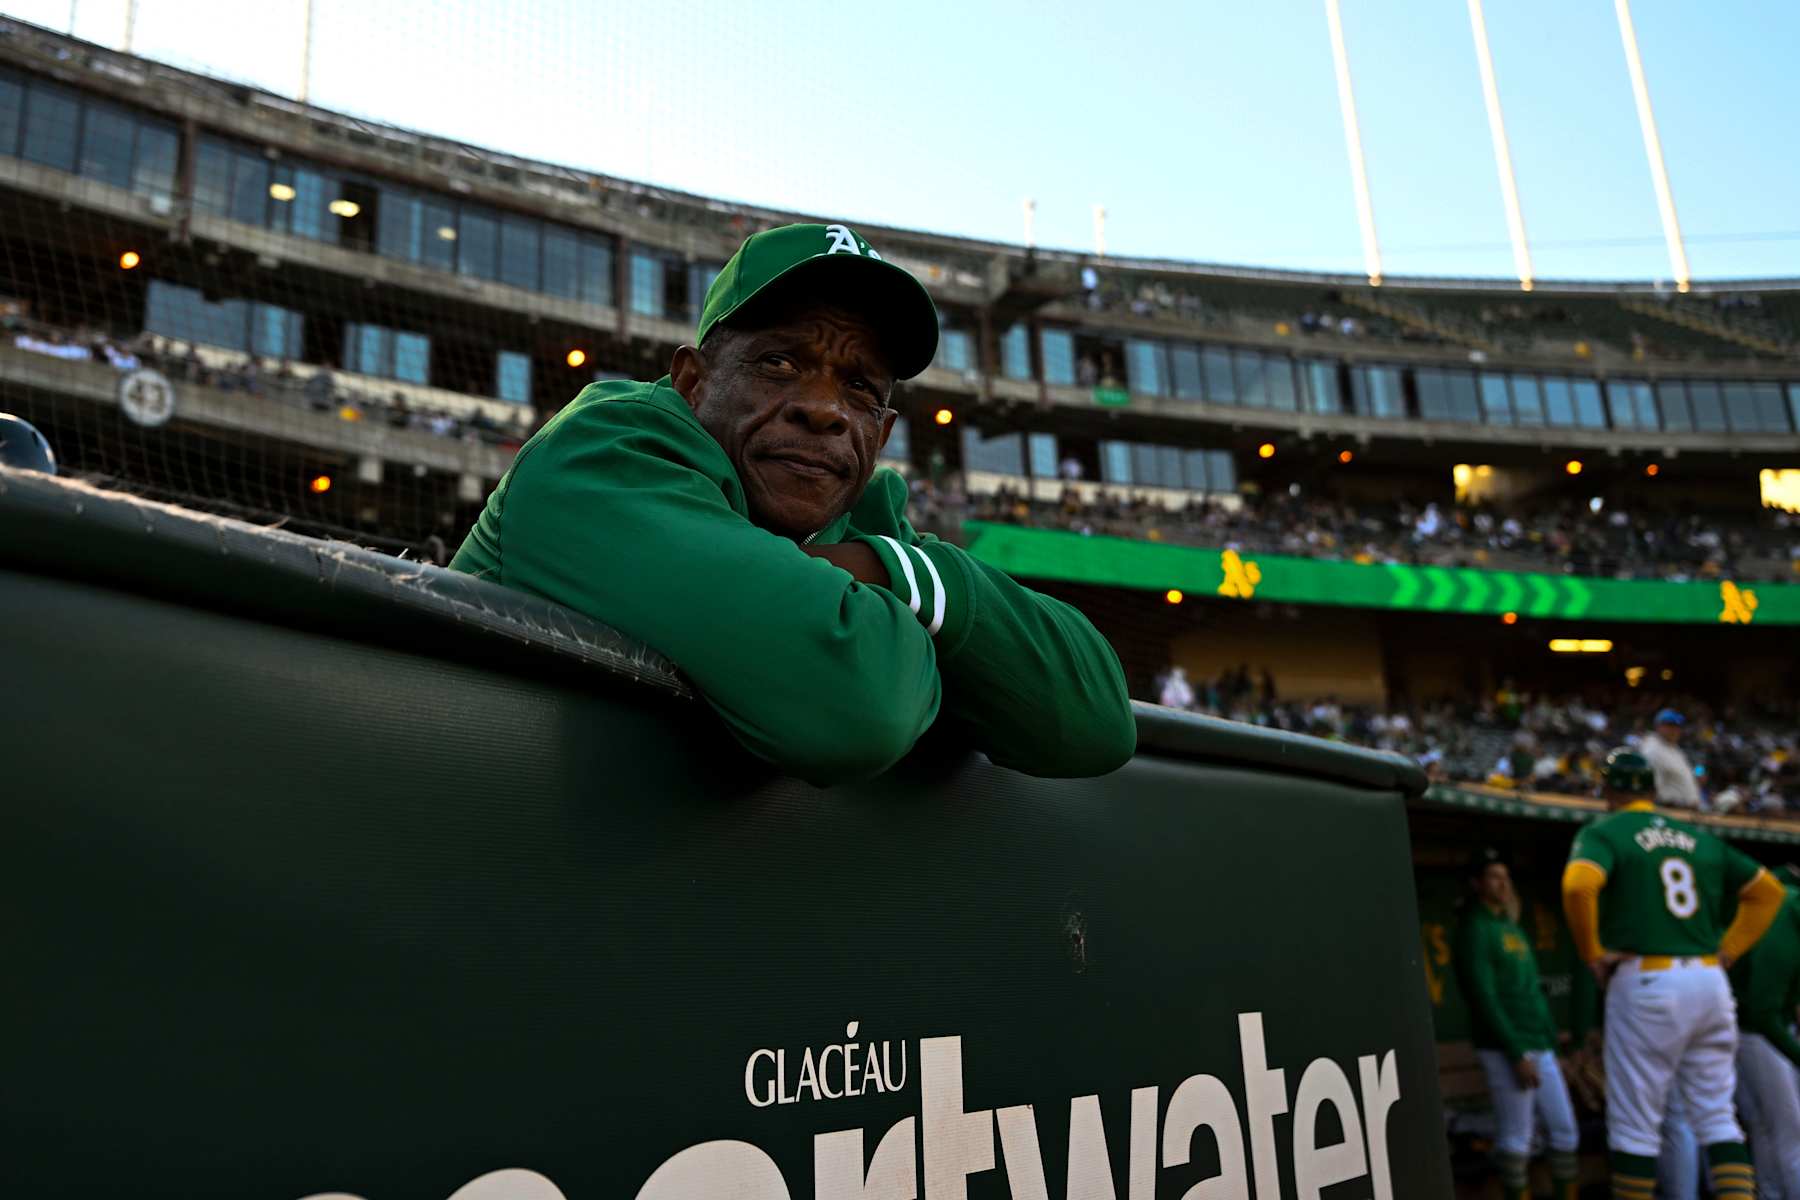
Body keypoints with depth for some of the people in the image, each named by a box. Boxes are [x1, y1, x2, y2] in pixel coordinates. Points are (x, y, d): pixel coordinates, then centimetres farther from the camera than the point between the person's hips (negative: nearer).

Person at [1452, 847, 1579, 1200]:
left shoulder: (1511, 927, 19)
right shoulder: (1474, 929, -8)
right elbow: (1483, 999, -15)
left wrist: (1549, 1044, 13)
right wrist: (1516, 1055, -18)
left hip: (1539, 1048, 8)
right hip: (1505, 1050, -8)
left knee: (1565, 1130, 9)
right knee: (1516, 1138, -4)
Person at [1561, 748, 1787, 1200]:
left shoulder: (1603, 832, -3)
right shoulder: (1699, 837, 17)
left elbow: (1578, 886, -23)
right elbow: (1769, 889, 21)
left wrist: (1593, 955, -11)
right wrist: (1728, 950, 16)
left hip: (1646, 984, -6)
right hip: (1711, 981, 6)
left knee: (1635, 1123, 2)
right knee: (1717, 1116, 12)